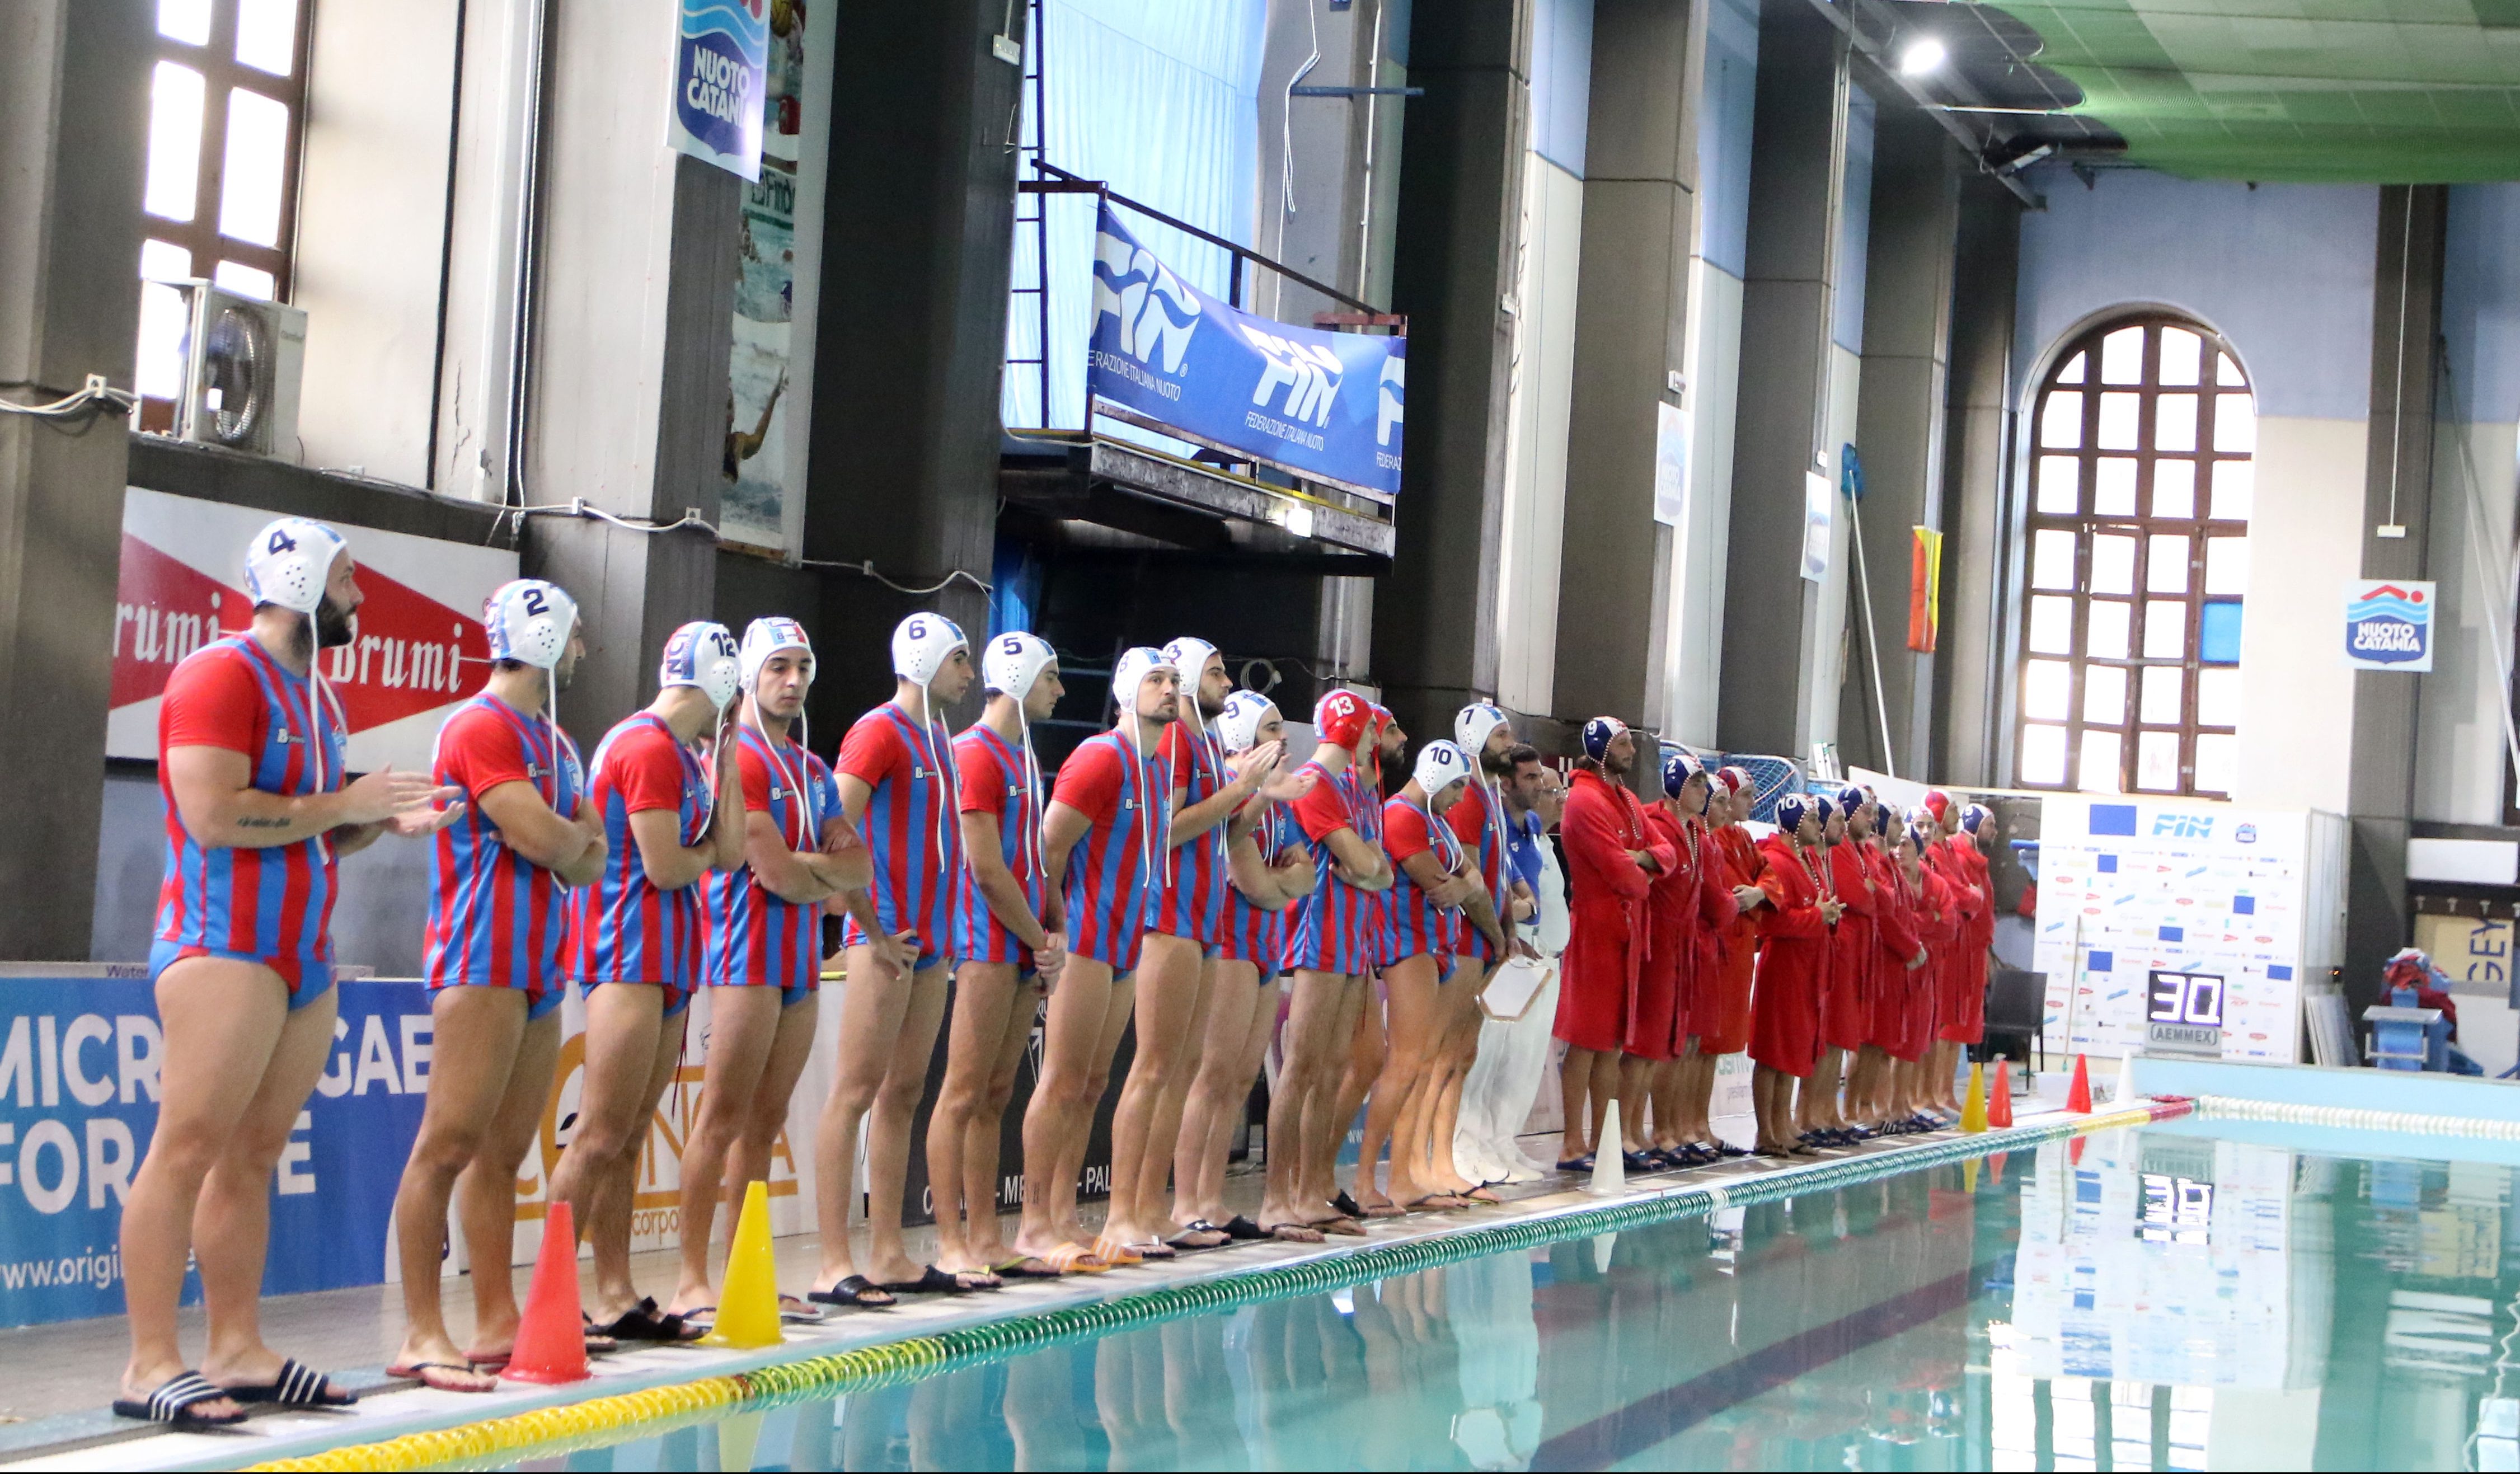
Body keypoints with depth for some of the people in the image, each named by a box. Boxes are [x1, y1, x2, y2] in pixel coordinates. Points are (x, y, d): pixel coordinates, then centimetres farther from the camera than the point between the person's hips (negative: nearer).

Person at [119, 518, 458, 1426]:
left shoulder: (314, 694, 20)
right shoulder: (221, 675, -8)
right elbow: (213, 816, -19)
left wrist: (387, 822, 7)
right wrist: (346, 803, -12)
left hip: (306, 958, 9)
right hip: (225, 948, -9)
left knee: (253, 1155, 7)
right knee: (189, 1146, -11)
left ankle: (237, 1350, 10)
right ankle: (150, 1366, -12)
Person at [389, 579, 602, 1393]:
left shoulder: (552, 740, 22)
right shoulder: (482, 727, -8)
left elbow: (591, 853, 17)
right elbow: (541, 838, -17)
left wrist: (566, 842, -4)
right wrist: (576, 837, 4)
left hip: (539, 962, 9)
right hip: (484, 959, -9)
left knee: (504, 1150, 8)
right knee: (450, 1142, -12)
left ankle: (498, 1325, 9)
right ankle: (421, 1333, -14)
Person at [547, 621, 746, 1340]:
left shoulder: (686, 753, 19)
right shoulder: (650, 748, -12)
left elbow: (730, 853, 13)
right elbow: (665, 866, -18)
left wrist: (727, 764, 10)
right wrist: (703, 856, 3)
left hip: (669, 958, 10)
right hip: (630, 956, -10)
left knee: (627, 1141, 10)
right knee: (601, 1138, -12)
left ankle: (616, 1296, 12)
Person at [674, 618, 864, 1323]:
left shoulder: (813, 771, 19)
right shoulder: (735, 758, -7)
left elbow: (859, 868, 10)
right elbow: (778, 874, -15)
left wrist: (804, 869, -8)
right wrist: (831, 873, 4)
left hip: (801, 961, 8)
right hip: (747, 957, -8)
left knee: (765, 1123, 9)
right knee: (722, 1119, -10)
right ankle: (692, 1282, -10)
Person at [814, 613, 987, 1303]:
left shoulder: (938, 739, 18)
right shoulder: (879, 732, -9)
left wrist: (941, 931, 14)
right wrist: (873, 930, -16)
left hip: (929, 943, 9)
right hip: (885, 942, -9)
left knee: (903, 1094, 10)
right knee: (856, 1091, -9)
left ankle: (889, 1256, 14)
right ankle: (834, 1264, -10)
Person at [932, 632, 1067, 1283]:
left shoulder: (1025, 757, 19)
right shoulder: (976, 754, -10)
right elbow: (987, 869, -15)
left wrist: (1057, 931, 6)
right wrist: (1042, 939, -9)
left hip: (1026, 951, 9)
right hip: (989, 945, -9)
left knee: (995, 1096, 10)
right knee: (964, 1095, -8)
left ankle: (986, 1239, 13)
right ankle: (952, 1246, -7)